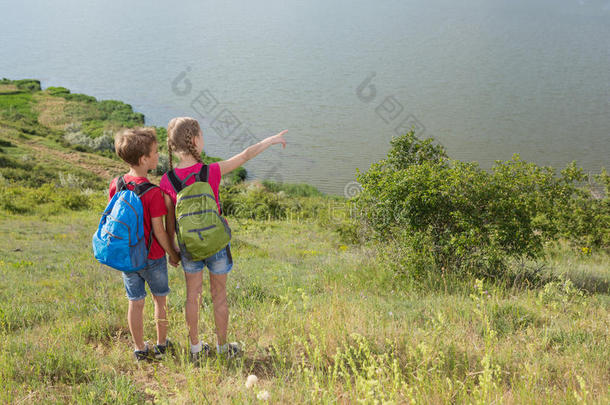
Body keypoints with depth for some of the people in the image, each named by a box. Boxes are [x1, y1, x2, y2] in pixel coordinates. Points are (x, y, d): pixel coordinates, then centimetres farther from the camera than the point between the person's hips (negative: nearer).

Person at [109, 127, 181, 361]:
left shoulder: (115, 184, -4)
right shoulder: (154, 192, -22)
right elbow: (158, 230, -18)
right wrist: (173, 253, -3)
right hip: (152, 256, -4)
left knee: (135, 302, 13)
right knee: (160, 299, 15)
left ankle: (140, 349, 22)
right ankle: (162, 345, 28)